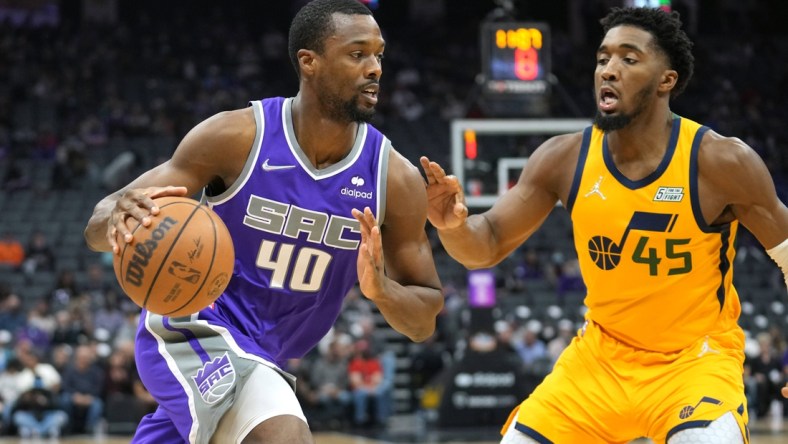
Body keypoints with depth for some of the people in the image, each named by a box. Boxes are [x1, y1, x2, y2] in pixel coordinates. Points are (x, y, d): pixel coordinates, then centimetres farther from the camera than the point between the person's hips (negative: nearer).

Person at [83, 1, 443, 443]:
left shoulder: (396, 178, -9)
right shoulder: (237, 137, -16)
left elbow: (426, 320, -1)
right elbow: (99, 231, -14)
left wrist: (381, 290, -24)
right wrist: (119, 216, -39)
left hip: (262, 357, 6)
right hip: (193, 329, -6)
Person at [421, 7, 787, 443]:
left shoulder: (721, 161, -19)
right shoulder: (564, 159, -10)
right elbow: (490, 245, -3)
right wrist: (454, 227, -27)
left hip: (696, 357, -4)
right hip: (601, 354, 4)